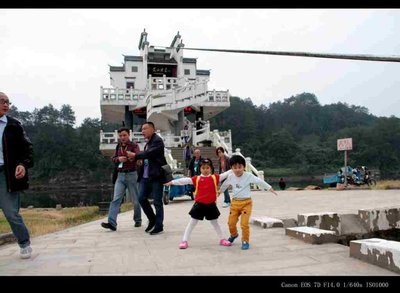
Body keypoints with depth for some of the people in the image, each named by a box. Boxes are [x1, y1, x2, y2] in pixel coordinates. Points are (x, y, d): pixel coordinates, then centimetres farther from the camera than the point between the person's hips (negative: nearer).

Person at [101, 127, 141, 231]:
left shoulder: (134, 145, -5)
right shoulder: (118, 146, 12)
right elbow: (113, 158, 16)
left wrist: (134, 155, -46)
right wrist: (118, 159, -8)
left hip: (131, 174, -4)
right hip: (120, 175, 4)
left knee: (135, 200, 6)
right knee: (116, 199, -8)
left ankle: (138, 220, 24)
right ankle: (112, 223, -14)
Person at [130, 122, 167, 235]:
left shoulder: (157, 140, -9)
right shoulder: (148, 143, 19)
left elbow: (149, 153, -20)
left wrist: (135, 155, -8)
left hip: (156, 176, -8)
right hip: (146, 176, 9)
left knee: (157, 202, -1)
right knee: (142, 198, 8)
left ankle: (159, 226, 10)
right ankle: (152, 220, 26)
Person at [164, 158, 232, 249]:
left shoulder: (215, 177, 0)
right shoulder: (197, 178, -4)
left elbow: (225, 175, -4)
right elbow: (185, 180, -6)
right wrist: (172, 182, -9)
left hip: (211, 205, 1)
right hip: (199, 205, -1)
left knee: (215, 223, 17)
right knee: (192, 223, 7)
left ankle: (222, 239, 30)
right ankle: (184, 241, 13)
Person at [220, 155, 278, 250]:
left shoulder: (248, 176, -12)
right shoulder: (230, 177, -1)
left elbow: (260, 182, -12)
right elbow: (224, 185, 17)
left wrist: (270, 188, -16)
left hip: (246, 202, -4)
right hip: (235, 202, 4)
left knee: (244, 223, -10)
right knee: (231, 222, 9)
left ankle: (245, 241, 12)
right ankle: (234, 234, 41)